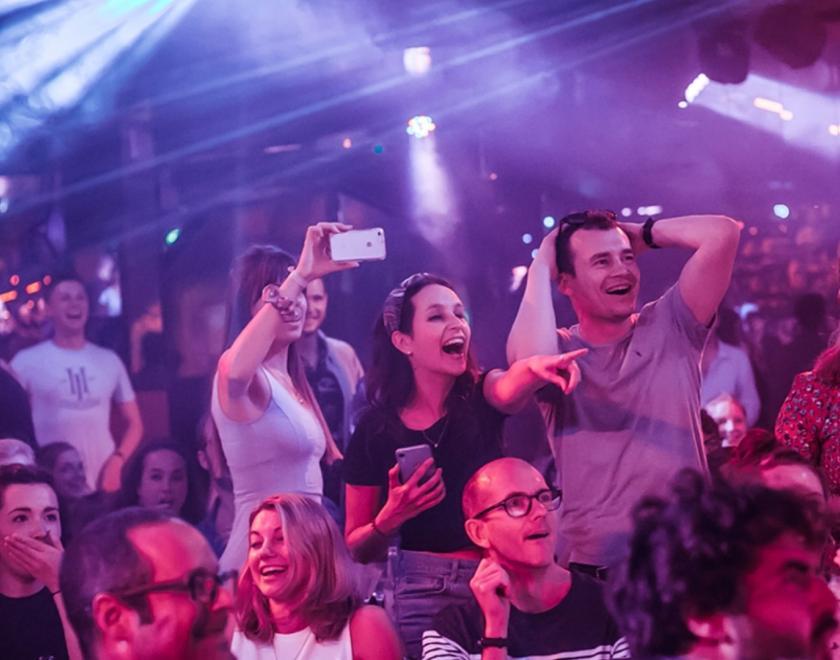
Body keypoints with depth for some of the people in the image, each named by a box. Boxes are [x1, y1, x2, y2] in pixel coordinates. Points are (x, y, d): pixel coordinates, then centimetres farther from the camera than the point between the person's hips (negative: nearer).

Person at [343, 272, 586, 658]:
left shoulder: (481, 397, 2)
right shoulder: (376, 430, -1)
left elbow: (508, 390, -25)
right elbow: (357, 549, 5)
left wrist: (535, 369, -48)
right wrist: (390, 520, -16)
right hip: (421, 593, -1)